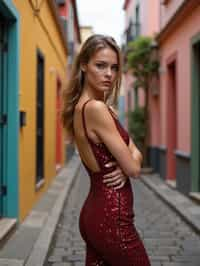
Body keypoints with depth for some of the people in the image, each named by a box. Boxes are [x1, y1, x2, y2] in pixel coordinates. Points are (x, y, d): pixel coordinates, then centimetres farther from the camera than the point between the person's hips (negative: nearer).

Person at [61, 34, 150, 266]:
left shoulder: (81, 107, 10)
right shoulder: (96, 108, -19)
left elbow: (134, 153, 12)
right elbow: (134, 169, -17)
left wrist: (126, 164, -10)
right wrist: (128, 166, 6)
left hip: (94, 212, 9)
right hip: (112, 218, -9)